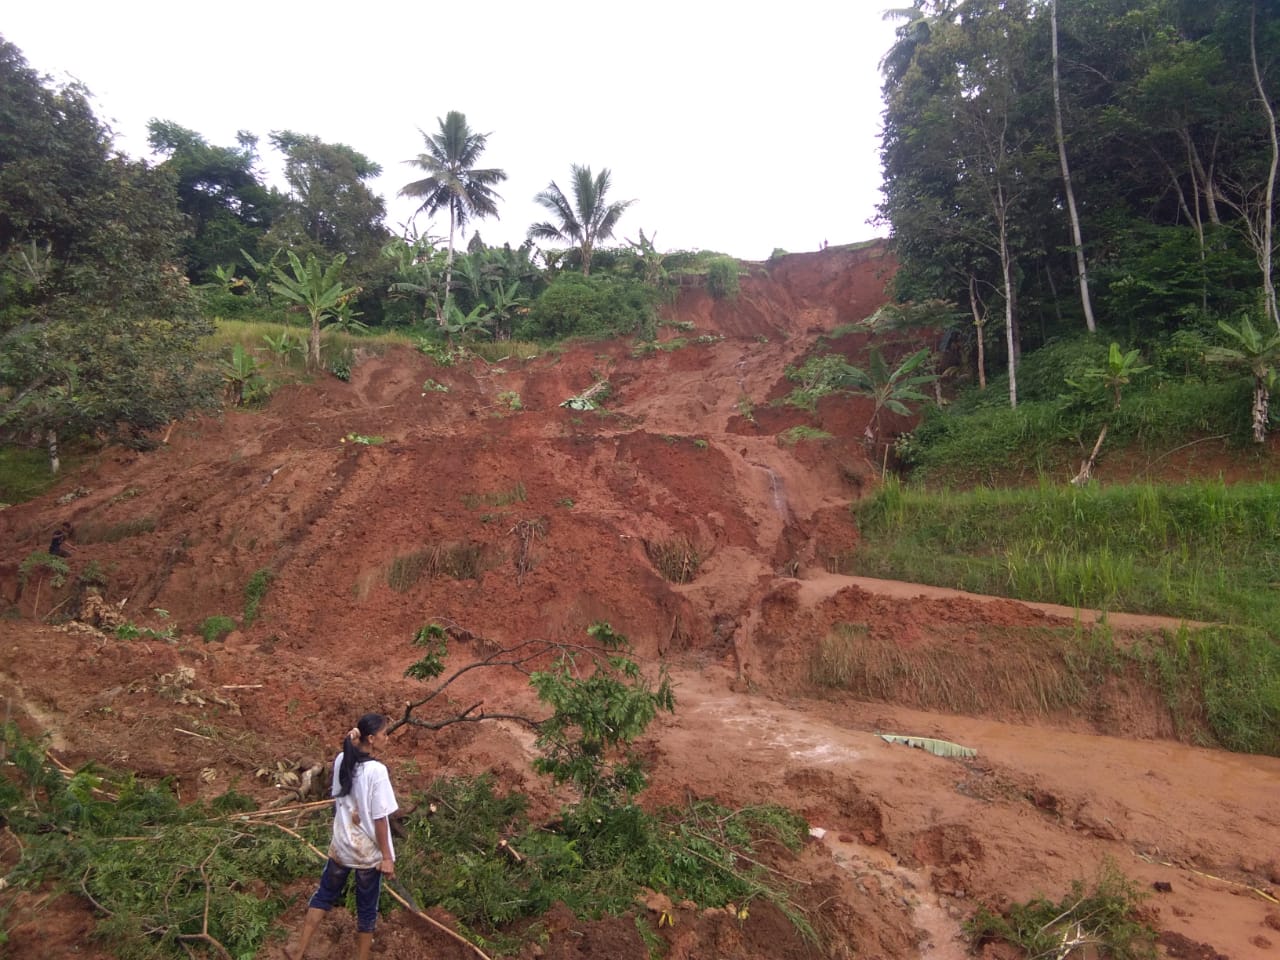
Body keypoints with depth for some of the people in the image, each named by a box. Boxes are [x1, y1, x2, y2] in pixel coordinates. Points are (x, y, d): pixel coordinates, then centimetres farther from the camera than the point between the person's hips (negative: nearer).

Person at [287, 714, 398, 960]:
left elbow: (338, 801, 7)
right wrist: (387, 857, -11)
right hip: (369, 852, -5)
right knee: (367, 908, 14)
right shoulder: (377, 770, -25)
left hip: (341, 845, 6)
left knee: (324, 895, 25)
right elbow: (379, 819, -20)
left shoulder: (340, 760, -7)